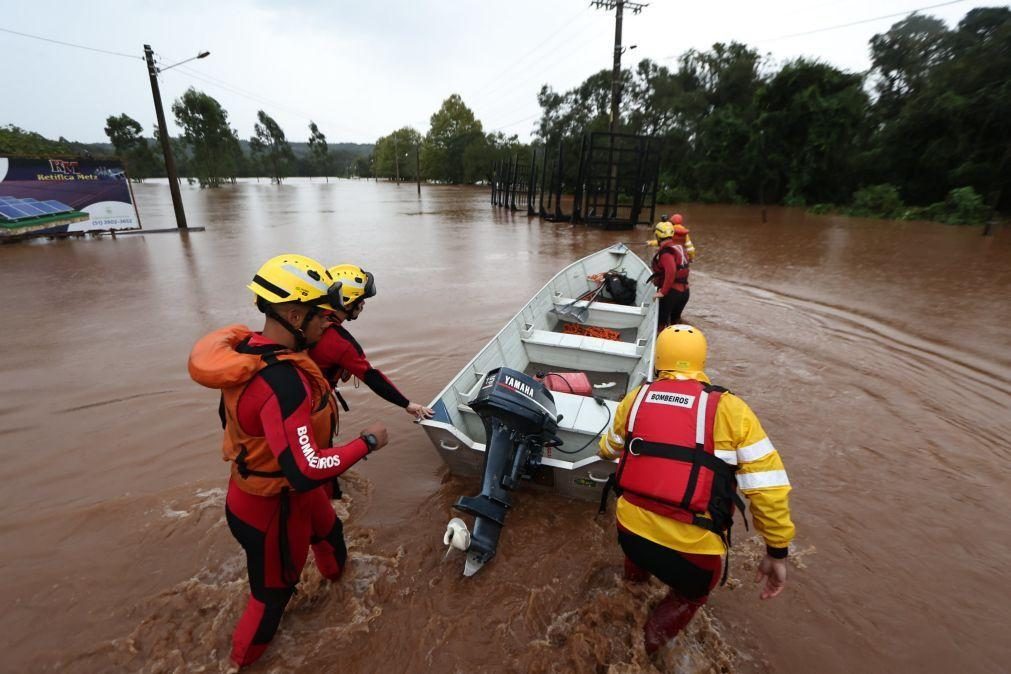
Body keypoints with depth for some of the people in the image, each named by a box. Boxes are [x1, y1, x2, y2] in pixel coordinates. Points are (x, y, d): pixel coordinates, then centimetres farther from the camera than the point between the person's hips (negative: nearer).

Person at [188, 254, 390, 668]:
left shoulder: (245, 349, -9)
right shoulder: (284, 382, -38)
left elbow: (229, 417, 7)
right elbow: (307, 472, -38)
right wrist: (367, 442, -26)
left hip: (255, 487, 9)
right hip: (274, 508, -9)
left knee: (327, 528, 34)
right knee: (274, 590, 20)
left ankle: (336, 573, 65)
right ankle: (244, 658, 48)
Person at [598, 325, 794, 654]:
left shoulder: (636, 396, 1)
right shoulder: (730, 408, -8)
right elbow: (769, 488, -8)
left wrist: (604, 451, 45)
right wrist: (777, 552, 7)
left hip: (629, 531, 4)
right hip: (691, 551, -3)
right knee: (692, 593, 33)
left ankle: (636, 573, 64)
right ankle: (651, 640, 45)